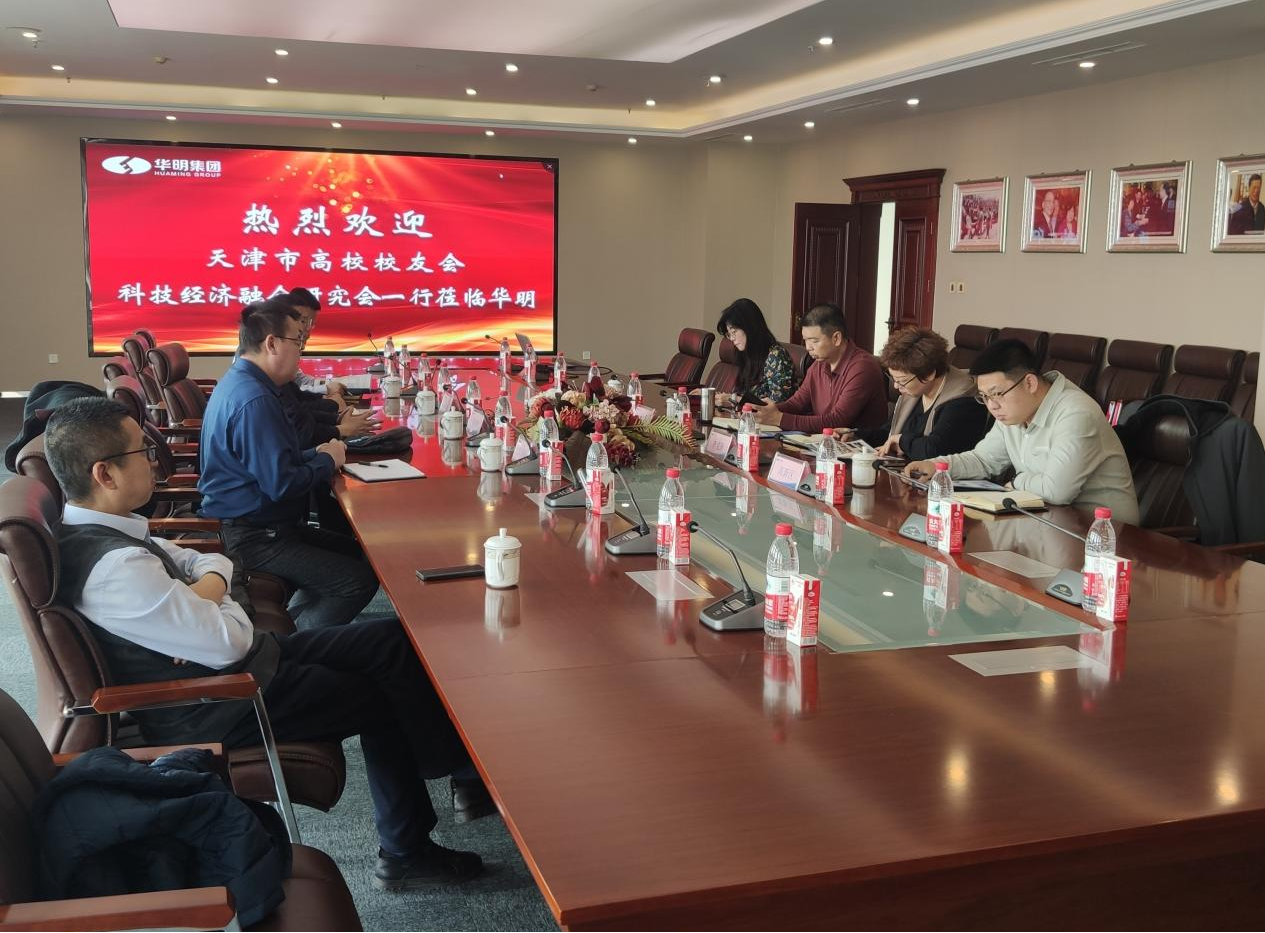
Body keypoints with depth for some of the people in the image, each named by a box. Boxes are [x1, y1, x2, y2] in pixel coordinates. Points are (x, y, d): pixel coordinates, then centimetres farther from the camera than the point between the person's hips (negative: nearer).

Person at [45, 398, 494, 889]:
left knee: (393, 640, 4)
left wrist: (199, 598, -11)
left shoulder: (97, 530, 2)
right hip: (209, 707, -9)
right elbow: (229, 643, -26)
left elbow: (213, 562, 10)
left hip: (222, 662, 9)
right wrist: (213, 603, -6)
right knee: (386, 699, 0)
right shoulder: (114, 567, -29)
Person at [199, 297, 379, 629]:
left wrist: (315, 454, 6)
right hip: (256, 539, -11)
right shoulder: (253, 400, -23)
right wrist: (327, 462, -9)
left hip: (256, 525, 11)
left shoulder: (238, 383, 11)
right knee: (361, 579, -16)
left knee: (357, 552, 14)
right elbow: (281, 485, -26)